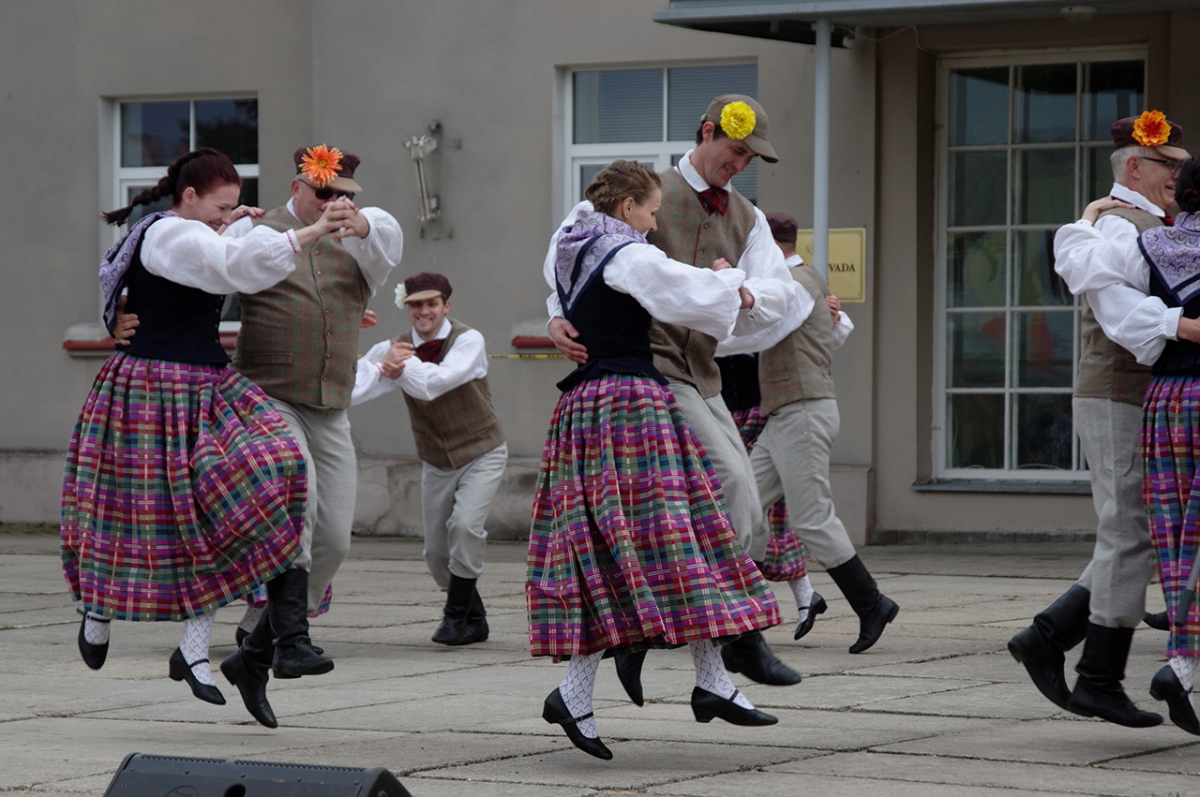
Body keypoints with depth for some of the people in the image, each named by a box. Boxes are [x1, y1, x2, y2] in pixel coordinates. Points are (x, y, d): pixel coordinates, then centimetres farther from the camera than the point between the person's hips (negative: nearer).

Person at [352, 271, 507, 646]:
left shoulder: (468, 341, -17)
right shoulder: (395, 348, -5)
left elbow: (438, 381, -34)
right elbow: (350, 390, -17)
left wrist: (403, 365, -24)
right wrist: (383, 366, -31)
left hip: (481, 454, -5)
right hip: (436, 463, 5)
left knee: (465, 524, -25)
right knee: (436, 552, 5)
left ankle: (457, 615, -12)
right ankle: (474, 619, 27)